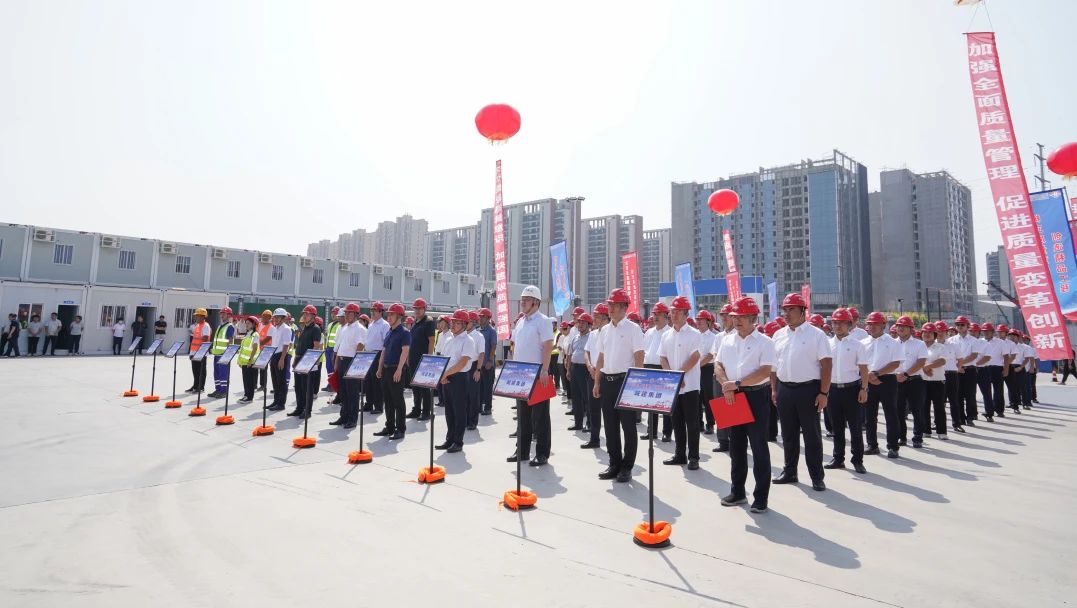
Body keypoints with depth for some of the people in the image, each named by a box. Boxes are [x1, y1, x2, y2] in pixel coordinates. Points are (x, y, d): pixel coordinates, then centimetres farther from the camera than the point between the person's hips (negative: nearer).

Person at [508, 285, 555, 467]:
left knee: (539, 415, -1)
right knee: (522, 414, 13)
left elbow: (548, 347, -15)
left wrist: (544, 370, -22)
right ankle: (522, 450, 22)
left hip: (537, 373, -8)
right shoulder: (520, 322, 15)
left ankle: (542, 453, 6)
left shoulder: (543, 321, -8)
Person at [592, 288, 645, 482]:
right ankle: (614, 464, 21)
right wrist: (597, 382, 12)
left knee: (628, 425, 2)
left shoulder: (632, 329, -6)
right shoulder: (605, 330, 12)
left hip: (625, 380, -6)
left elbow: (639, 358, -9)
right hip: (607, 381, 6)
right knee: (610, 425, 10)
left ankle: (627, 467, 11)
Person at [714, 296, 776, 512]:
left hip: (756, 396, -5)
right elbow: (718, 366, 6)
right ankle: (737, 491, 25)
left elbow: (765, 371, -15)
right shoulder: (726, 340, 8)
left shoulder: (764, 342, -6)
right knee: (736, 446, 13)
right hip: (732, 397, 5)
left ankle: (761, 497, 12)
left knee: (759, 447, 1)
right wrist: (726, 386, -12)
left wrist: (737, 384, -18)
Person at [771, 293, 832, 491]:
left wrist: (823, 393, -13)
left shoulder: (816, 334, -5)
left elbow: (826, 365, -8)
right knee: (788, 433, 13)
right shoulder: (779, 335, 9)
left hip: (808, 389, -5)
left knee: (812, 435, 2)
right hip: (784, 390, 5)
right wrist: (774, 389, 10)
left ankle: (817, 477, 12)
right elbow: (774, 364, 14)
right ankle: (789, 472, 25)